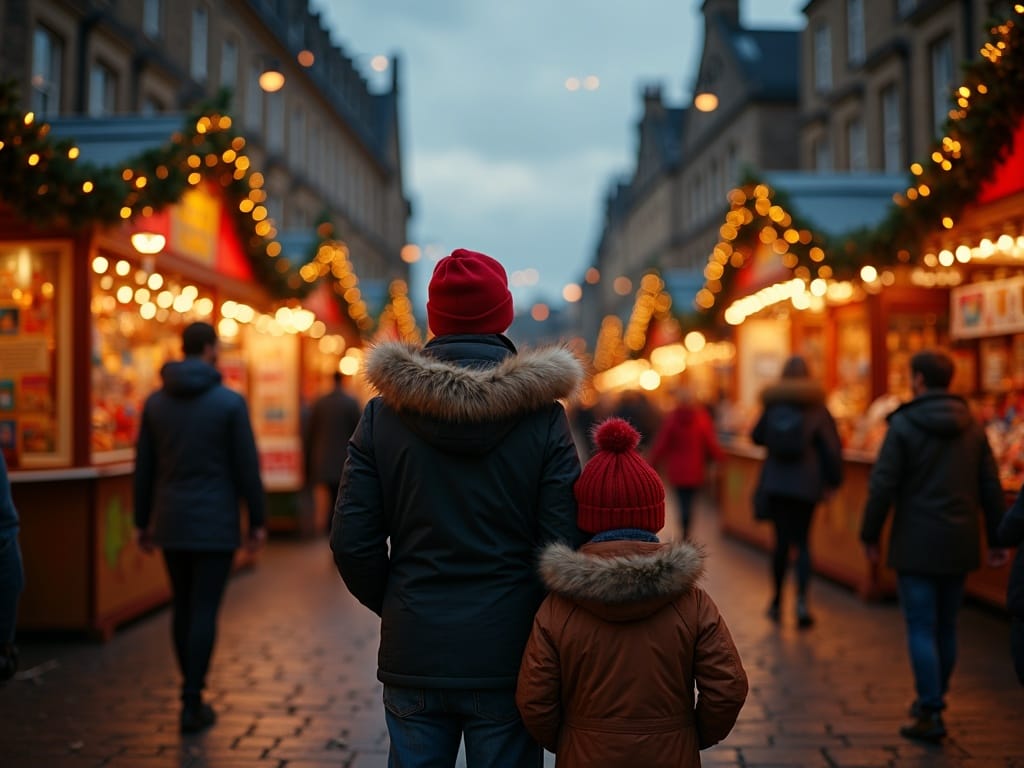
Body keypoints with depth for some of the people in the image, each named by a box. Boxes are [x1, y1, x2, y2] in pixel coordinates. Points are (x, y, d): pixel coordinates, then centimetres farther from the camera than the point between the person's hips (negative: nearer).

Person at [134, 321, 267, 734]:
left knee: (182, 606, 16)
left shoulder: (155, 401, 4)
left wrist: (142, 521, 15)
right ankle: (192, 704, 1)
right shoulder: (230, 402, -8)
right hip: (215, 524, -4)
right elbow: (247, 466, -8)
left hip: (170, 522, 4)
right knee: (204, 610, -1)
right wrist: (257, 521, 1)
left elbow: (144, 465, 7)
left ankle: (192, 688, 26)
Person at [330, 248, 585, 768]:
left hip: (413, 653, 2)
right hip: (506, 657, -1)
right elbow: (564, 546, -9)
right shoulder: (542, 417, -7)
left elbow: (352, 544, -3)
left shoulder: (383, 413, -3)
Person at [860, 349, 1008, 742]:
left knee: (921, 630, -1)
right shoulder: (972, 427, 6)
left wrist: (870, 534, -2)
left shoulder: (904, 424, -10)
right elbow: (991, 487, 8)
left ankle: (930, 714, -2)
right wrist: (996, 539, 15)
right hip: (959, 545, 5)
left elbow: (882, 485, -12)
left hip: (916, 545, -5)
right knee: (946, 628, 15)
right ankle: (933, 700, 27)